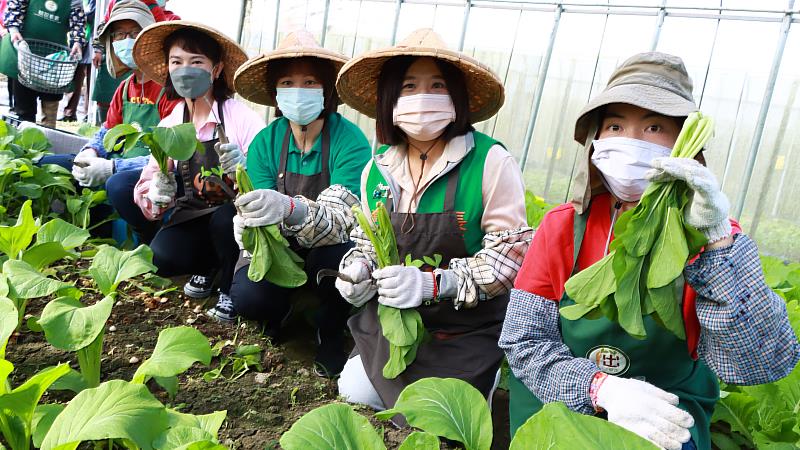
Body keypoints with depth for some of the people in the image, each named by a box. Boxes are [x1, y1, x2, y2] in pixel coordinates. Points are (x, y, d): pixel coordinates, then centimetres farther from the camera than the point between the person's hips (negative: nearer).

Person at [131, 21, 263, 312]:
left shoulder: (241, 117, -13)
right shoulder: (167, 126, 1)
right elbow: (147, 186, 0)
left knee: (225, 219, -35)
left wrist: (244, 170, -37)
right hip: (193, 217, 3)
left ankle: (230, 290, -6)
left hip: (234, 216, -3)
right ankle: (209, 266, 11)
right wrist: (157, 195, -24)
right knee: (161, 258, -23)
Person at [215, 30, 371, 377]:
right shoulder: (266, 142, -9)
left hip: (328, 250, -2)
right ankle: (277, 315, 12)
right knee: (249, 296, -27)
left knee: (333, 258, -37)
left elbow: (339, 220, -31)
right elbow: (252, 214, -11)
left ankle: (331, 334, -4)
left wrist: (291, 209, -52)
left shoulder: (350, 141, -21)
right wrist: (250, 222, -36)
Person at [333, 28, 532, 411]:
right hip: (388, 321, 5)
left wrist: (433, 283, -30)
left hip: (466, 328, -5)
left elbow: (512, 252, -19)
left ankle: (479, 376, 24)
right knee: (354, 393, 7)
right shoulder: (377, 169, -2)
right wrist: (358, 270, -10)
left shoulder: (490, 161, -19)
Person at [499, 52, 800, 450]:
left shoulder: (714, 236, -6)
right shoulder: (563, 226, -6)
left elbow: (763, 365, -17)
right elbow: (521, 340, -8)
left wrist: (715, 239, -26)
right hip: (557, 402, 2)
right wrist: (602, 388, -24)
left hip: (667, 416, -1)